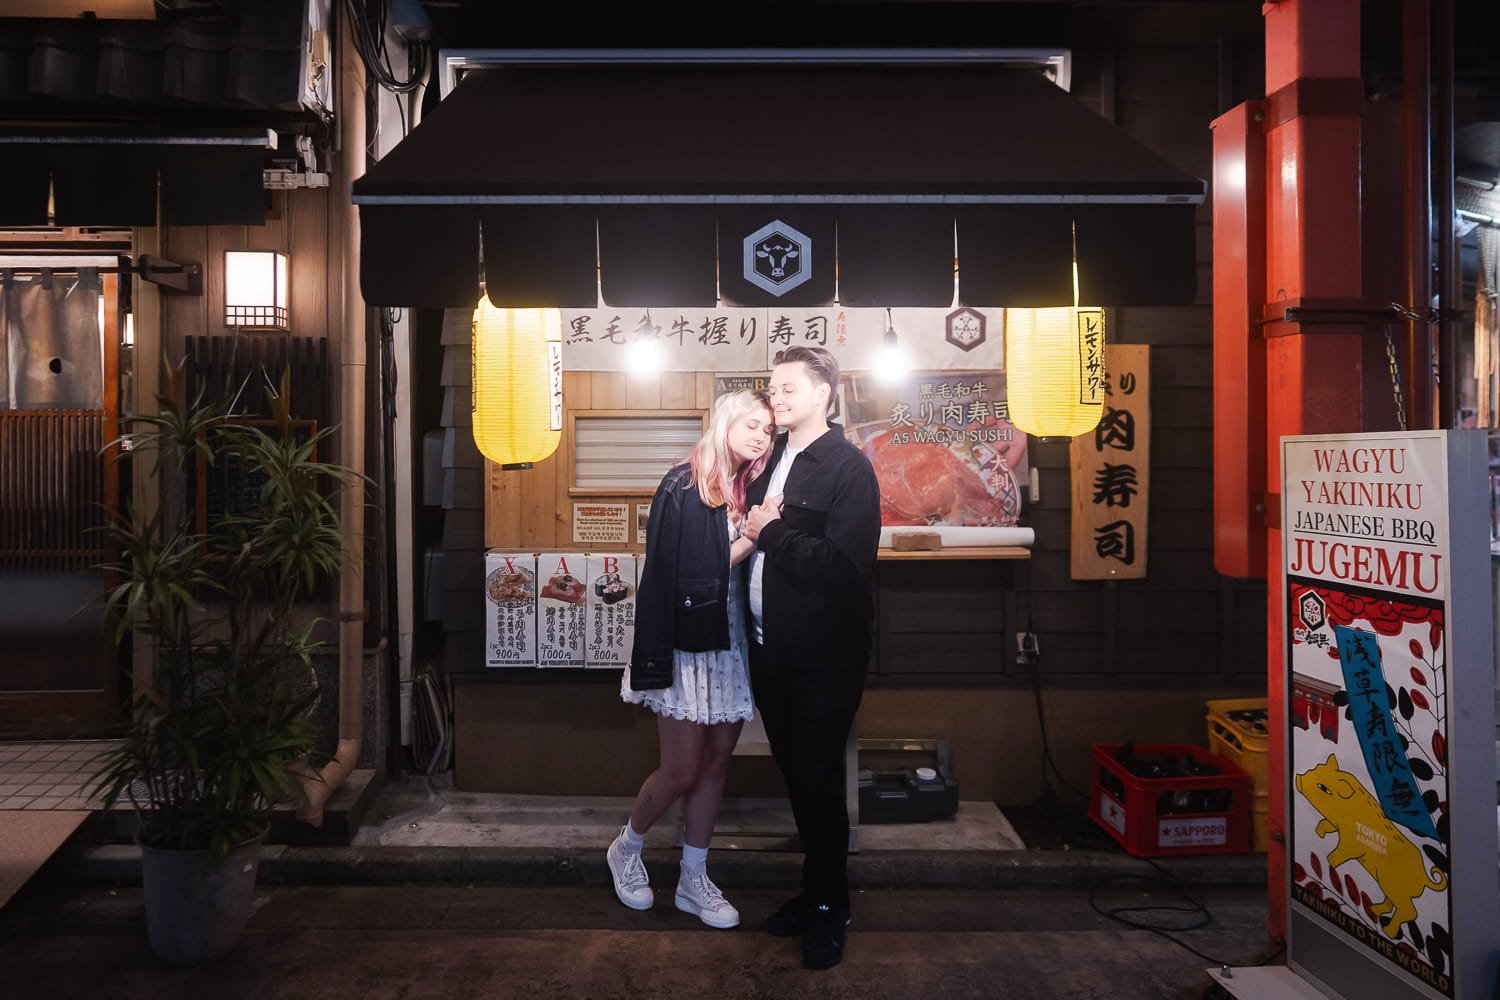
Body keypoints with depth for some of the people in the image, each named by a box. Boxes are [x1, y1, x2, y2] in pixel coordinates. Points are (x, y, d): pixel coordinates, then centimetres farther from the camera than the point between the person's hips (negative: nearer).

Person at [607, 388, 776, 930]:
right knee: (681, 770, 1)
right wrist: (748, 540, -20)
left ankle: (694, 882, 24)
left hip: (730, 645, 6)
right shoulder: (683, 486, -12)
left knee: (716, 762, 10)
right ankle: (626, 849, 29)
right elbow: (670, 575, -17)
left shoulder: (747, 491, 7)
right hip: (689, 645, -6)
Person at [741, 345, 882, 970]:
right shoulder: (769, 460, 10)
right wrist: (755, 529, -3)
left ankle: (829, 907, 24)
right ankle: (816, 889, 34)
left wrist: (772, 533, -15)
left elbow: (845, 563, -23)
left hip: (824, 655, -6)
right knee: (795, 775, 16)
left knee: (818, 779, 4)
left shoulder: (849, 468, -12)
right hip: (769, 648, 7)